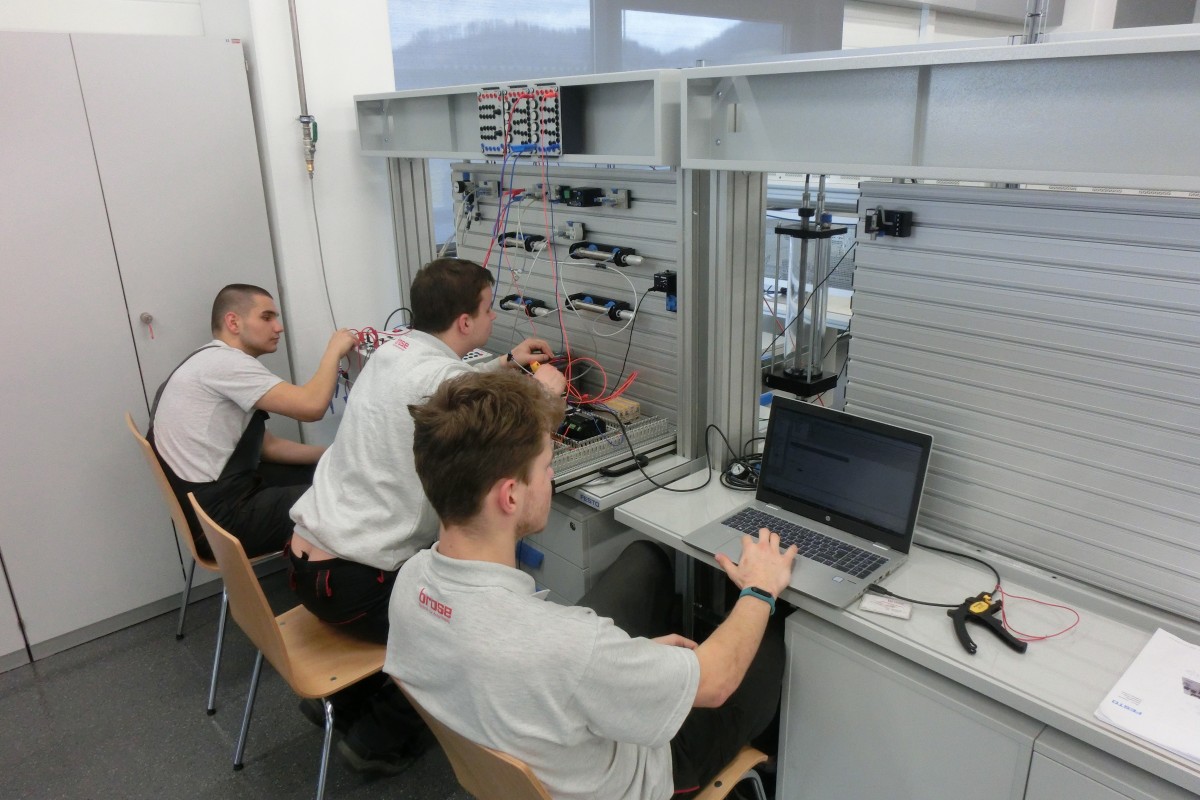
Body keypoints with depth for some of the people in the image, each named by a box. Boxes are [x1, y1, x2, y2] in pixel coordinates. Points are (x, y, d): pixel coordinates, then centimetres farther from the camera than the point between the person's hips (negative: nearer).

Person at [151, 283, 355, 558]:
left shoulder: (220, 366, 14)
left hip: (222, 497, 10)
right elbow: (311, 406, -25)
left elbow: (266, 445, 16)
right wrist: (334, 349, -9)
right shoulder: (223, 361, -17)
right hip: (221, 517, -10)